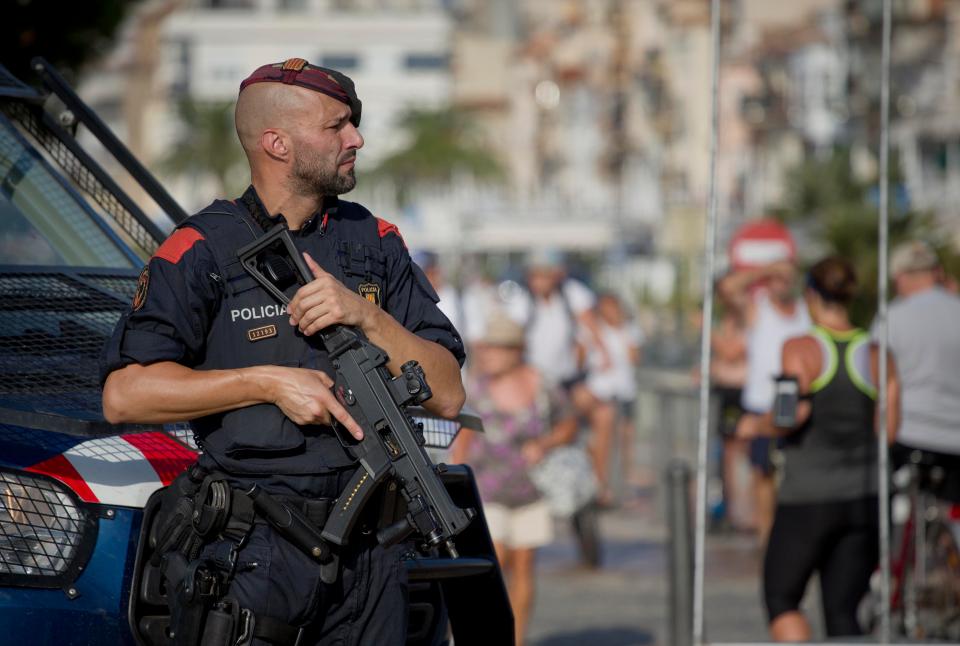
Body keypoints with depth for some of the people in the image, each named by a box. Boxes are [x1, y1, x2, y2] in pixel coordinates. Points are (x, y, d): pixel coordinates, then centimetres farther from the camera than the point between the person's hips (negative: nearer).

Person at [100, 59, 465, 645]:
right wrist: (268, 382, -14)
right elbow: (124, 395, -12)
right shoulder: (203, 250, -3)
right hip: (249, 554, -4)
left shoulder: (375, 244, 11)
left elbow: (448, 395, 5)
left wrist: (366, 316, -10)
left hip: (367, 559, 4)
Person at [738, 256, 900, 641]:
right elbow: (888, 431, 1)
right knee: (843, 610, 8)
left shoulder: (800, 348, -7)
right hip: (865, 498, 4)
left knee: (781, 598, 10)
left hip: (808, 498, -4)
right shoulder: (875, 354, 5)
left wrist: (755, 426, -2)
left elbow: (793, 414, -20)